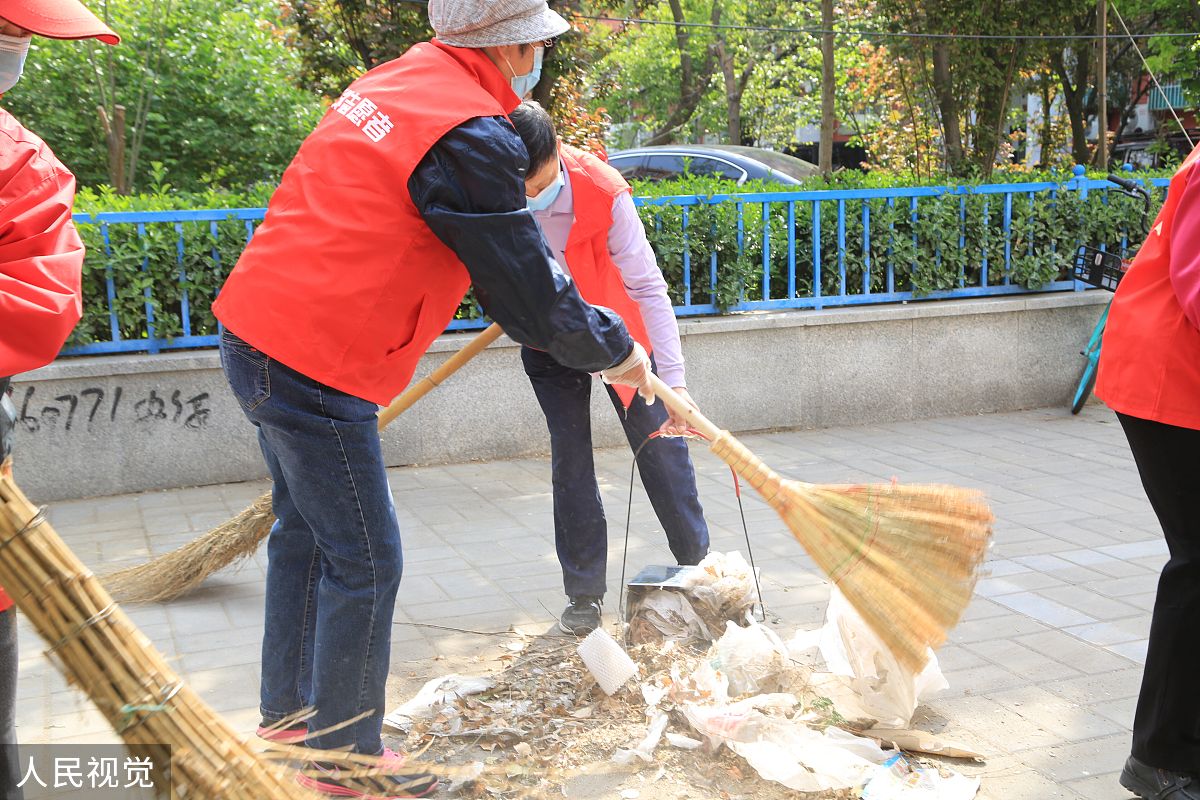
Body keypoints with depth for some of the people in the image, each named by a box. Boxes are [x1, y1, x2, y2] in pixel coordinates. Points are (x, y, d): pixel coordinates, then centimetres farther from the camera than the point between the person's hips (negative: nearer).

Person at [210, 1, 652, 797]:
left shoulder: (392, 82, 11)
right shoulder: (470, 139, -18)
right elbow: (530, 293, -12)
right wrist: (616, 349, 5)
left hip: (255, 335, 10)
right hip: (316, 370, -10)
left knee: (307, 531, 22)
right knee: (365, 560, 3)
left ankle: (289, 713, 38)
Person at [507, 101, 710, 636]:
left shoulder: (604, 190, -32)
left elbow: (647, 286, -32)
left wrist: (674, 380, -37)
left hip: (617, 323, -2)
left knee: (659, 444, 3)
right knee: (570, 456, -1)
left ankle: (697, 564, 21)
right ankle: (584, 592, 10)